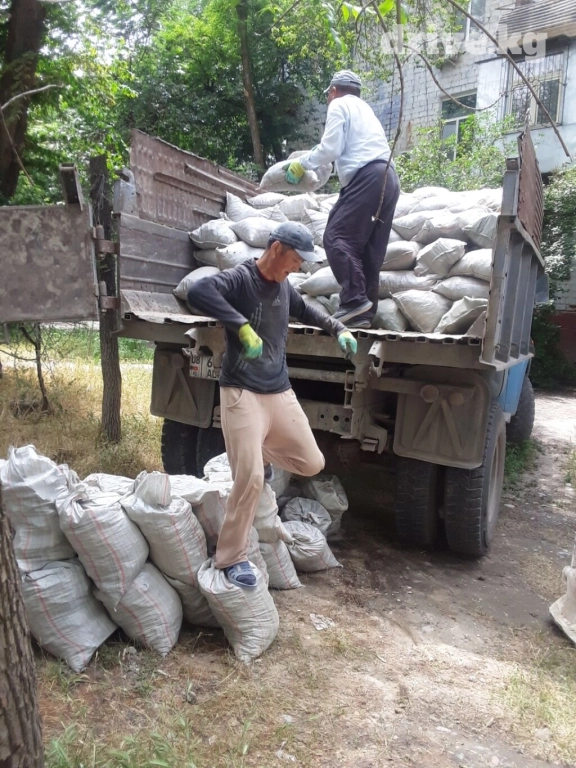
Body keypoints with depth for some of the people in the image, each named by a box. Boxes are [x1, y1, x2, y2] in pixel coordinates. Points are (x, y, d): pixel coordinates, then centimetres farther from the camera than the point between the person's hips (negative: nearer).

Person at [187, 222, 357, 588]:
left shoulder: (284, 286, 10)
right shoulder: (240, 278, -12)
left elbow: (306, 311, 31)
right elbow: (197, 291, -30)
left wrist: (339, 328, 19)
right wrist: (242, 326, -35)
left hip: (281, 392, 7)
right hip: (242, 393, -7)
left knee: (312, 464, 10)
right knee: (250, 479, -13)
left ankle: (261, 451, 39)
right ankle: (231, 558, 6)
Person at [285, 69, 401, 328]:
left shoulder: (339, 105, 9)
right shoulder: (364, 109, 34)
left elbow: (331, 149, -3)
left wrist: (302, 163, 10)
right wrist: (314, 166, 35)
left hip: (367, 177, -8)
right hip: (388, 178, 9)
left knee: (336, 237, -13)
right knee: (370, 247, 3)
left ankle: (355, 300, -24)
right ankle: (365, 311, 0)